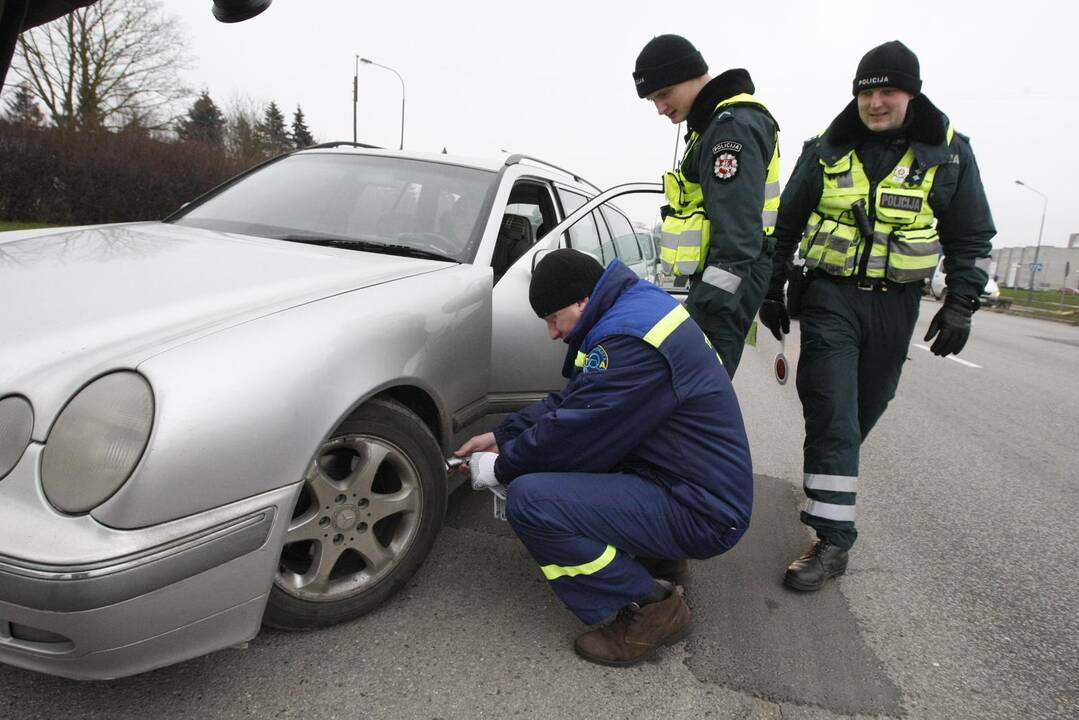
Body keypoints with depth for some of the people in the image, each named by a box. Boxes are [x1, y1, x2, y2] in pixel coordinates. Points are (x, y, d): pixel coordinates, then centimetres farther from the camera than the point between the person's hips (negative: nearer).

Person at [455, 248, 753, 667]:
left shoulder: (631, 338, -25)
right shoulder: (636, 305, 8)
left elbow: (573, 432, -22)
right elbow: (571, 402, 14)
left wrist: (501, 468, -5)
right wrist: (502, 437, 9)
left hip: (701, 513, -10)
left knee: (529, 499, -22)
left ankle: (650, 609, -7)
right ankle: (648, 552, 14)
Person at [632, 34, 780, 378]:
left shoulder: (733, 125, -13)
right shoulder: (719, 121, 21)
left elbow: (737, 230, -22)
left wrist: (711, 303, -26)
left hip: (726, 280, -11)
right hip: (716, 276, 11)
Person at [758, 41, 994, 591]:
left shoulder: (949, 154, 3)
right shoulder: (826, 151, 3)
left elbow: (972, 237, 9)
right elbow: (786, 226, 10)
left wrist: (961, 302, -1)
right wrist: (773, 291, 8)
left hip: (895, 304, 2)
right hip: (830, 297, -1)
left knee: (863, 411, 11)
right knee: (831, 416, -10)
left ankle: (827, 480, 36)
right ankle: (833, 540, -8)